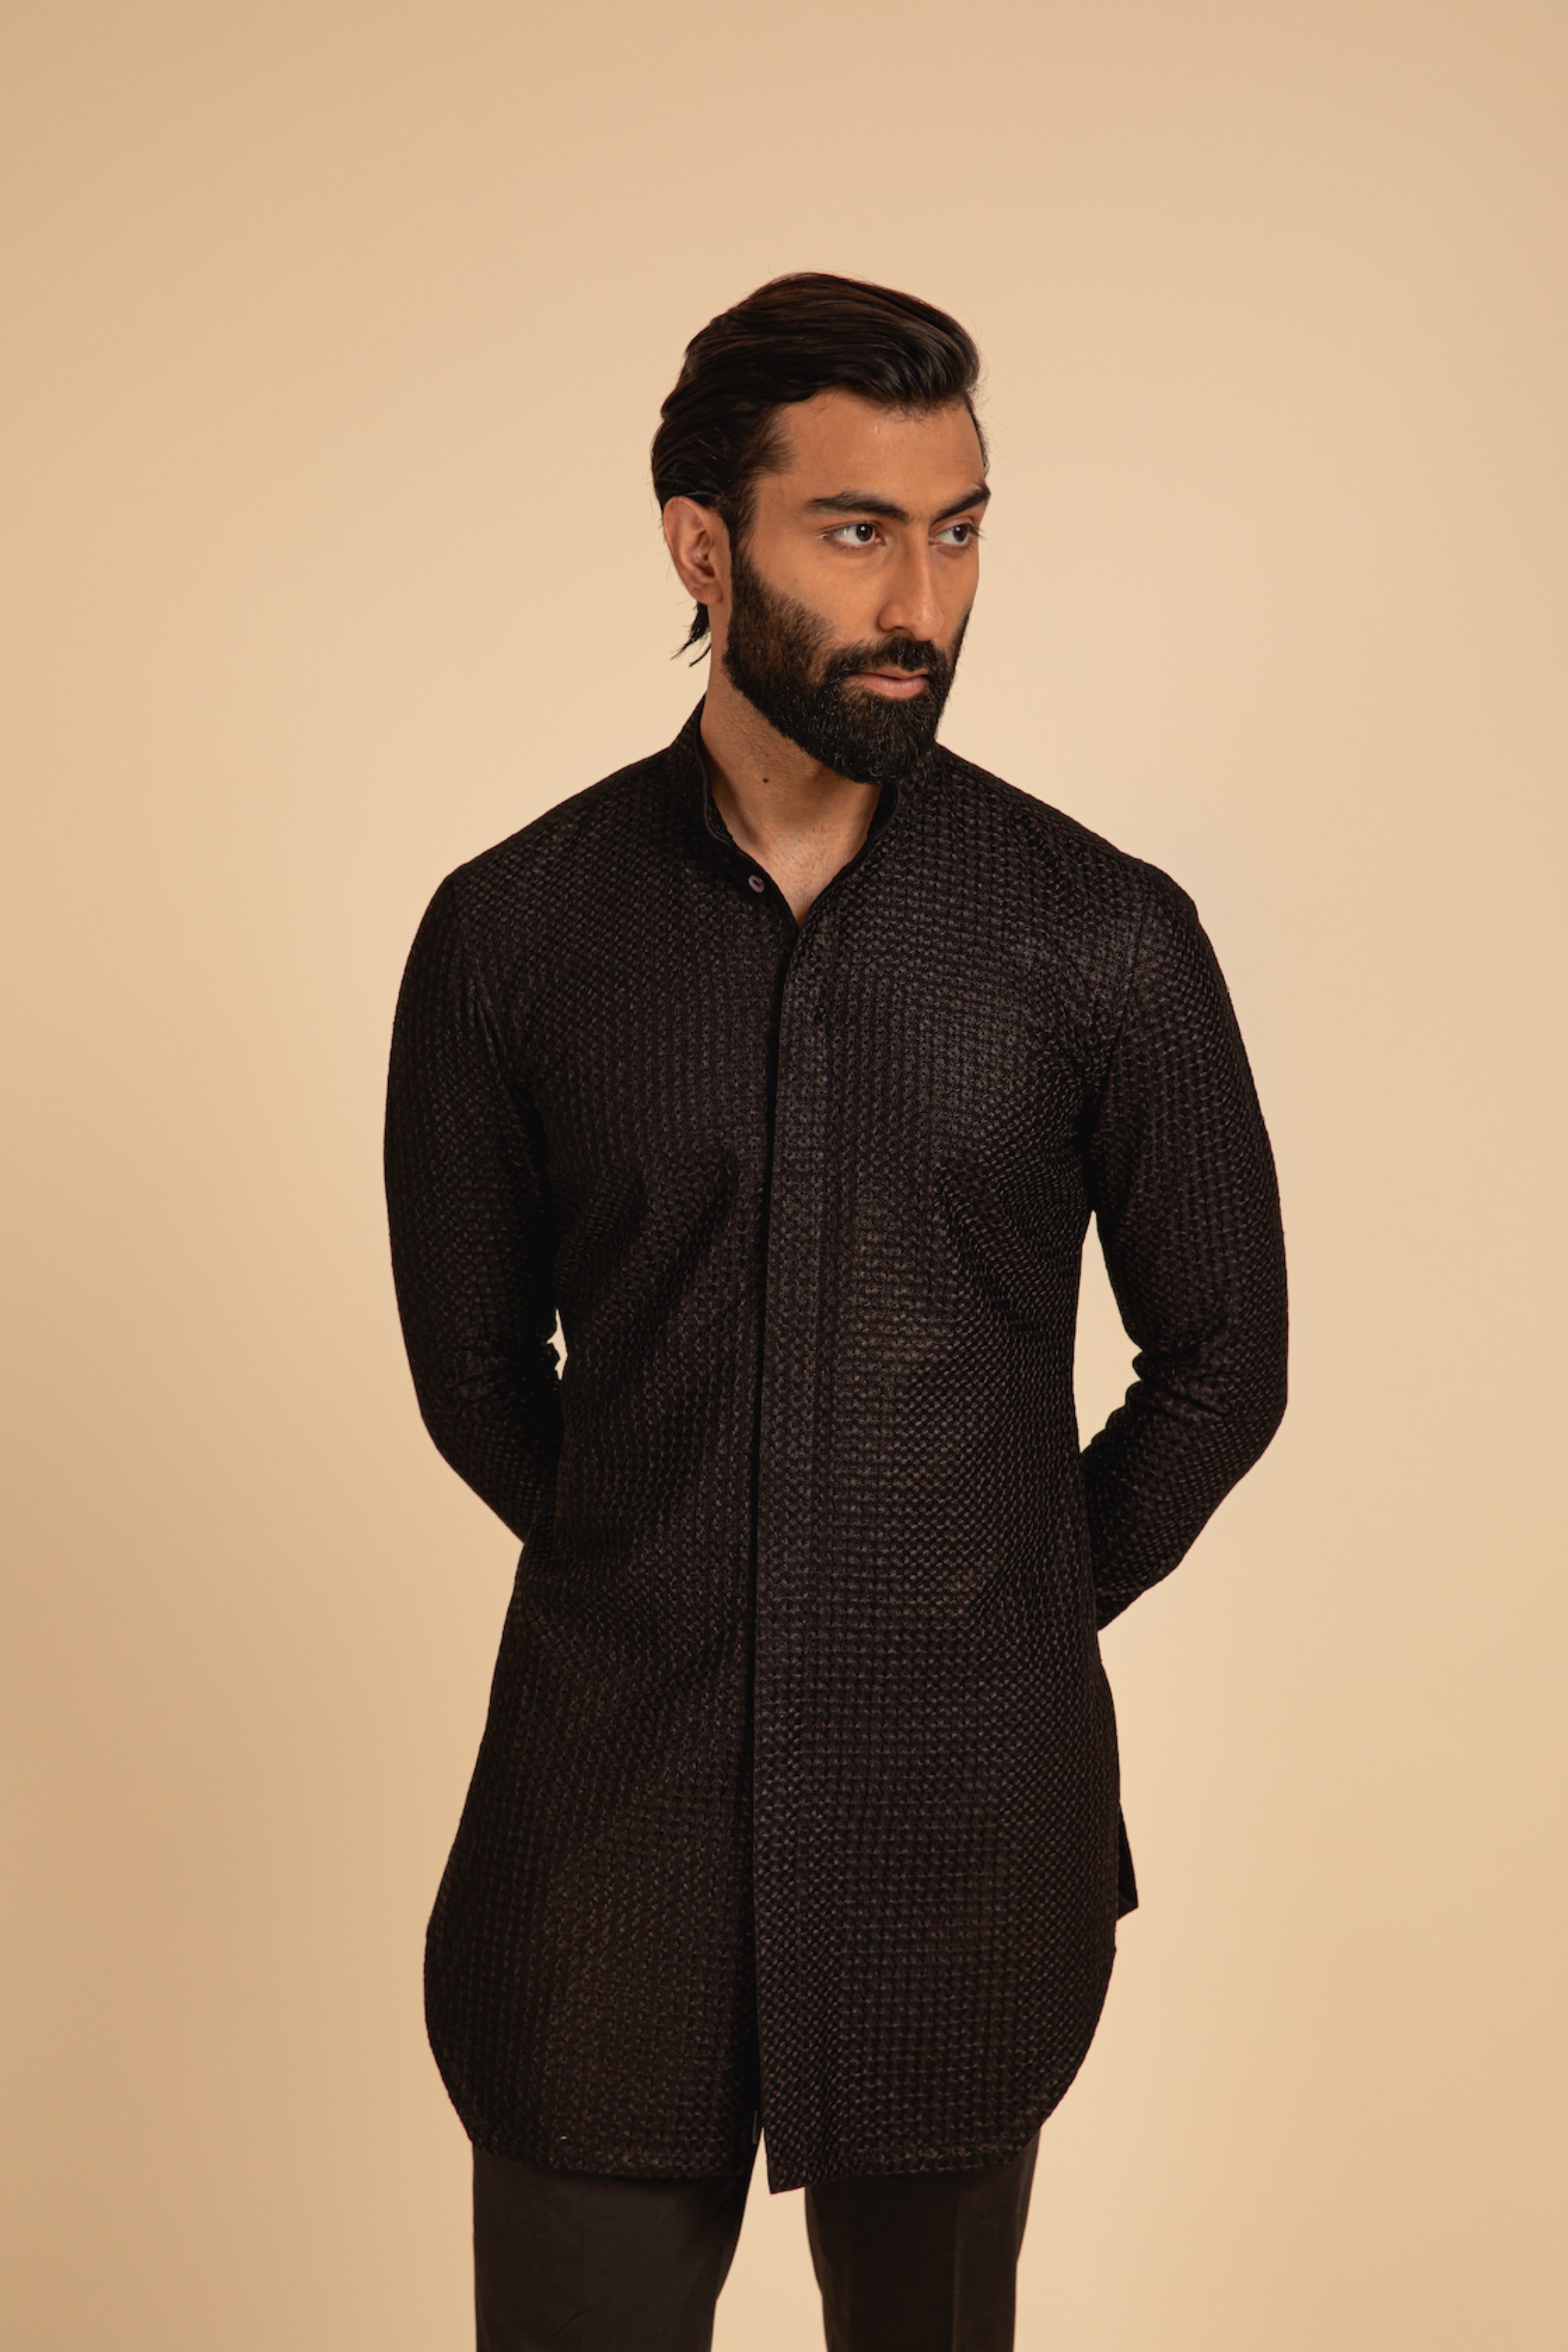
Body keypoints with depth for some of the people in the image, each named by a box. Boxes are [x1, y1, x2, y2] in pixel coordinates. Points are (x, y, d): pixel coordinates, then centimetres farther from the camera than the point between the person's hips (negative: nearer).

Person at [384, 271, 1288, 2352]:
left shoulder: (1106, 942, -5)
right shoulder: (512, 934, -2)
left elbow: (1223, 1360, 6)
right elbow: (474, 1360, 9)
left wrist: (1024, 1610, 8)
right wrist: (659, 1595, 10)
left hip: (966, 1815, 0)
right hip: (607, 1805, 0)